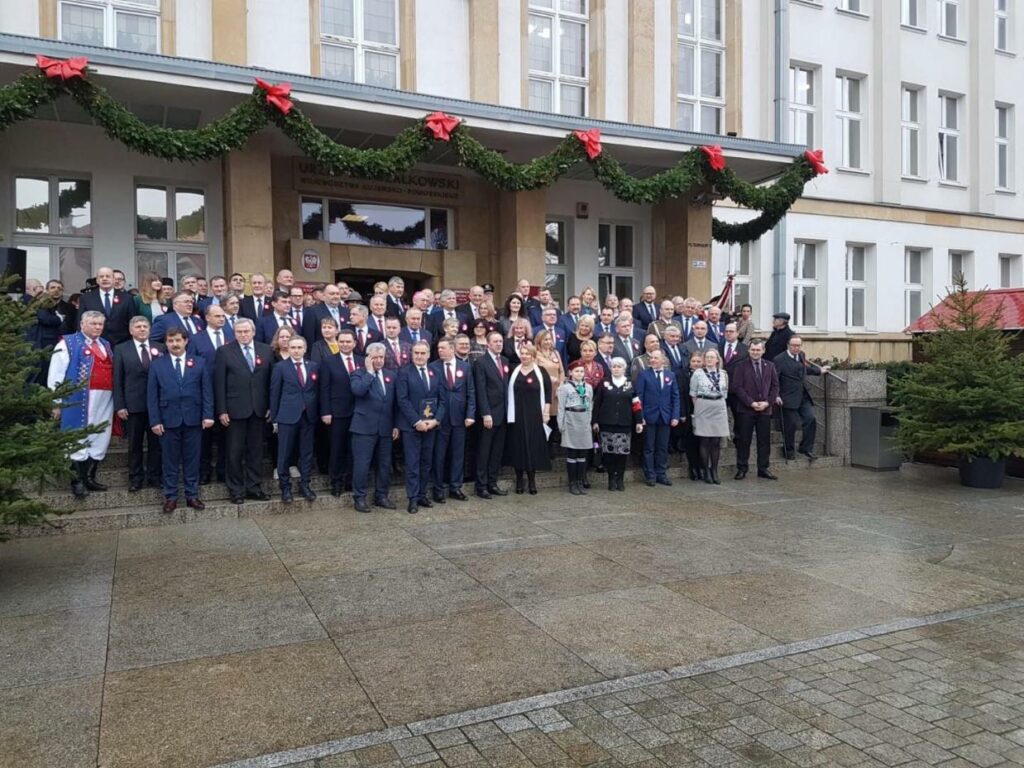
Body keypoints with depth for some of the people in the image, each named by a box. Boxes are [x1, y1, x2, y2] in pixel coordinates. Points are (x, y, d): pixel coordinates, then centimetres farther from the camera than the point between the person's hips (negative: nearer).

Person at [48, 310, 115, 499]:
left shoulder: (105, 345, 18)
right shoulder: (68, 343, -1)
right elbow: (56, 374, -4)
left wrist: (116, 399, 13)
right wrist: (57, 402, -9)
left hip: (104, 400, 6)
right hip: (80, 400, -6)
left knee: (99, 440, 11)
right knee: (79, 441, -2)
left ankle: (90, 478, 22)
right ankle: (77, 481, 6)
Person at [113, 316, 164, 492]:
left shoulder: (160, 348, 7)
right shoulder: (121, 349, 4)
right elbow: (117, 379, 1)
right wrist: (119, 405, -6)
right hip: (133, 404, -1)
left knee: (156, 443, 6)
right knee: (135, 444, 8)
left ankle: (154, 477, 16)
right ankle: (135, 478, 17)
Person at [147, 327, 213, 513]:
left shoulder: (199, 363, 6)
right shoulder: (157, 365, 5)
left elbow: (207, 391, 3)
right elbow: (152, 395, 1)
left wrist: (208, 415, -7)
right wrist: (155, 420, -6)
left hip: (193, 419, 1)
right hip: (168, 420, 0)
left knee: (192, 459, 7)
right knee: (170, 461, 7)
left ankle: (192, 495, 16)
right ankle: (170, 497, 16)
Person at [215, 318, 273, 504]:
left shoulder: (266, 350, 7)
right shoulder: (224, 352, -1)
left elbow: (270, 380, 6)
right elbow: (219, 383, -4)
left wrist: (270, 406, 1)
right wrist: (221, 410, -9)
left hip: (259, 409, 3)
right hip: (234, 410, -3)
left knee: (255, 450, 9)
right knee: (234, 452, 4)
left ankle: (254, 487, 19)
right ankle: (236, 490, 13)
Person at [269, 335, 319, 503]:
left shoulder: (314, 366, 8)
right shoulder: (280, 367, -1)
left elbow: (317, 390, 10)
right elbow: (274, 394, 0)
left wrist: (318, 413, 4)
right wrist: (274, 418, -2)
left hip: (308, 416, 3)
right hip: (287, 416, -3)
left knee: (307, 452, 8)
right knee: (284, 453, 3)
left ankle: (304, 485, 20)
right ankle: (285, 487, 15)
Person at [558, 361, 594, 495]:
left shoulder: (588, 387, 10)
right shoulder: (565, 387, -3)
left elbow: (590, 406, 15)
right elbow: (561, 407, -3)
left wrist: (589, 422, 10)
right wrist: (561, 425, -6)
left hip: (584, 421, 4)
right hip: (571, 420, -4)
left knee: (583, 453, 5)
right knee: (571, 453, 0)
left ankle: (581, 482, 12)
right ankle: (572, 484, 6)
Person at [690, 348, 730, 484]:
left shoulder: (723, 374, 9)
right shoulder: (698, 373, -1)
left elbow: (725, 393, 15)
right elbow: (693, 394, 2)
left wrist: (720, 404, 9)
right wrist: (698, 408, 1)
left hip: (719, 409, 3)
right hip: (703, 409, -3)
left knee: (717, 442, 4)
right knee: (705, 441, 0)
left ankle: (714, 471, 12)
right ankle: (706, 472, 9)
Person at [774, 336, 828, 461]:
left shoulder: (801, 356, 11)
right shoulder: (780, 360, -11)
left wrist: (819, 371, 41)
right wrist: (776, 395, -22)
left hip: (803, 397, 6)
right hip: (789, 398, -6)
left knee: (810, 419, -3)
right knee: (790, 425, -1)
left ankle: (806, 448, 11)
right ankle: (788, 451, 18)